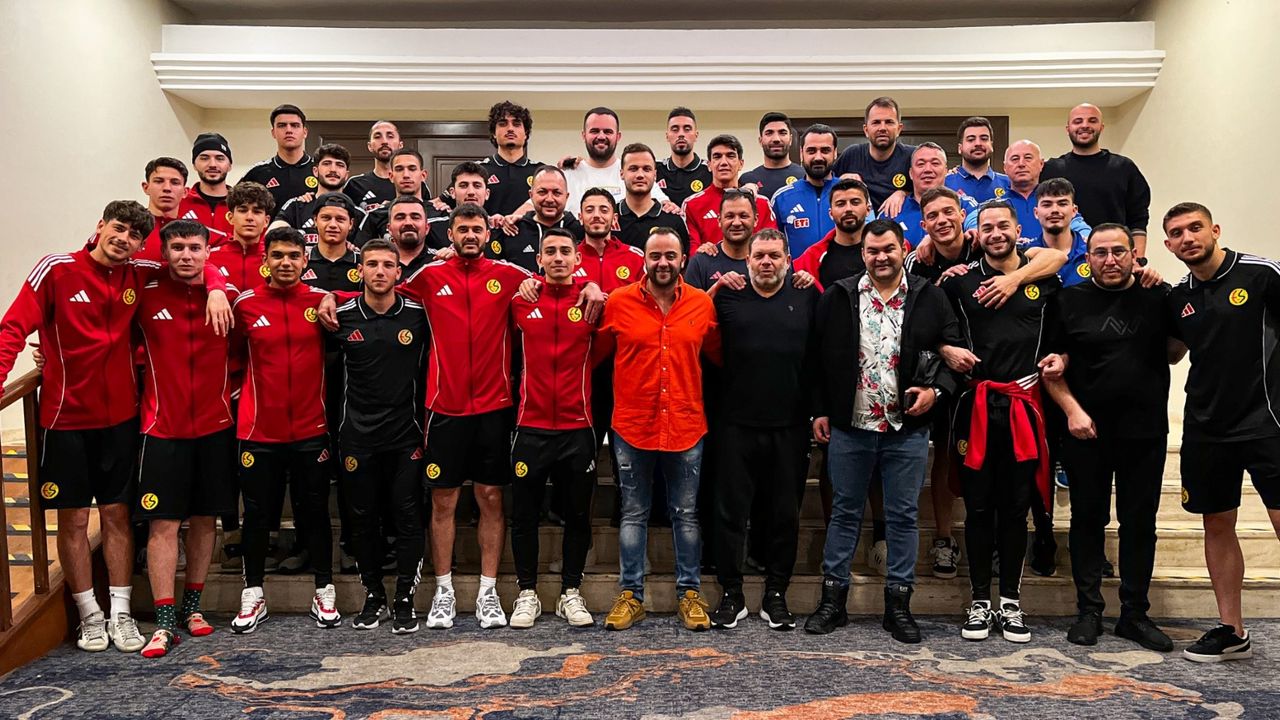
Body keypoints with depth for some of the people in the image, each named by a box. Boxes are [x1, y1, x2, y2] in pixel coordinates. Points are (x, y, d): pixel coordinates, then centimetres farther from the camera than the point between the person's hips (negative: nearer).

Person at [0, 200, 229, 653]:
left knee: (117, 514, 9)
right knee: (73, 519, 5)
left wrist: (216, 289, -8)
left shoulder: (140, 275, 1)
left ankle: (120, 614, 17)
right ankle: (90, 616, 19)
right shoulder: (57, 270, -8)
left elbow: (196, 265, 13)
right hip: (66, 417, -2)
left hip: (120, 416, 3)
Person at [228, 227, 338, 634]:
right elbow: (234, 355, 9)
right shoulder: (245, 305, 0)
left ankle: (324, 593, 23)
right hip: (259, 431, 0)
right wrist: (243, 392, 2)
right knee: (257, 515, 9)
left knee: (315, 512, 9)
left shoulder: (320, 301, -1)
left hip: (311, 430, 0)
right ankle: (253, 596, 25)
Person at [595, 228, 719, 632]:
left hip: (686, 427, 1)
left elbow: (718, 353, 13)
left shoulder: (702, 304, 1)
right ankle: (630, 595, 20)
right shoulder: (618, 303, -3)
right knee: (633, 514, 9)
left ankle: (690, 593, 22)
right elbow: (595, 354, 6)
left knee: (686, 514, 10)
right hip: (632, 427, -1)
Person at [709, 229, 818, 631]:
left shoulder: (807, 299, 7)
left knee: (786, 514, 9)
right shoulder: (728, 298, 5)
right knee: (731, 511, 4)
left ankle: (776, 596, 22)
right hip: (738, 425, -1)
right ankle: (731, 594, 17)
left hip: (790, 427, 1)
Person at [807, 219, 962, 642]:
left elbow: (954, 350, 6)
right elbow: (821, 358, 4)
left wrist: (936, 390, -9)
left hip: (907, 429, 0)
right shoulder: (838, 297, 2)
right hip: (850, 426, 0)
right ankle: (833, 599, 20)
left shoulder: (929, 298, 2)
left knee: (903, 516, 8)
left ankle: (898, 603, 20)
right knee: (845, 512, 10)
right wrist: (820, 411, 1)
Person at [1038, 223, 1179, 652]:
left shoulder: (1159, 297, 5)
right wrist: (1072, 410, -10)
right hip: (1086, 432, -1)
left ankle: (1135, 614, 19)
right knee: (1088, 520, 7)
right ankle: (1088, 611, 17)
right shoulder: (1069, 302, 2)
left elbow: (1175, 355, 10)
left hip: (1145, 433, 1)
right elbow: (1051, 368, 0)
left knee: (1140, 523, 8)